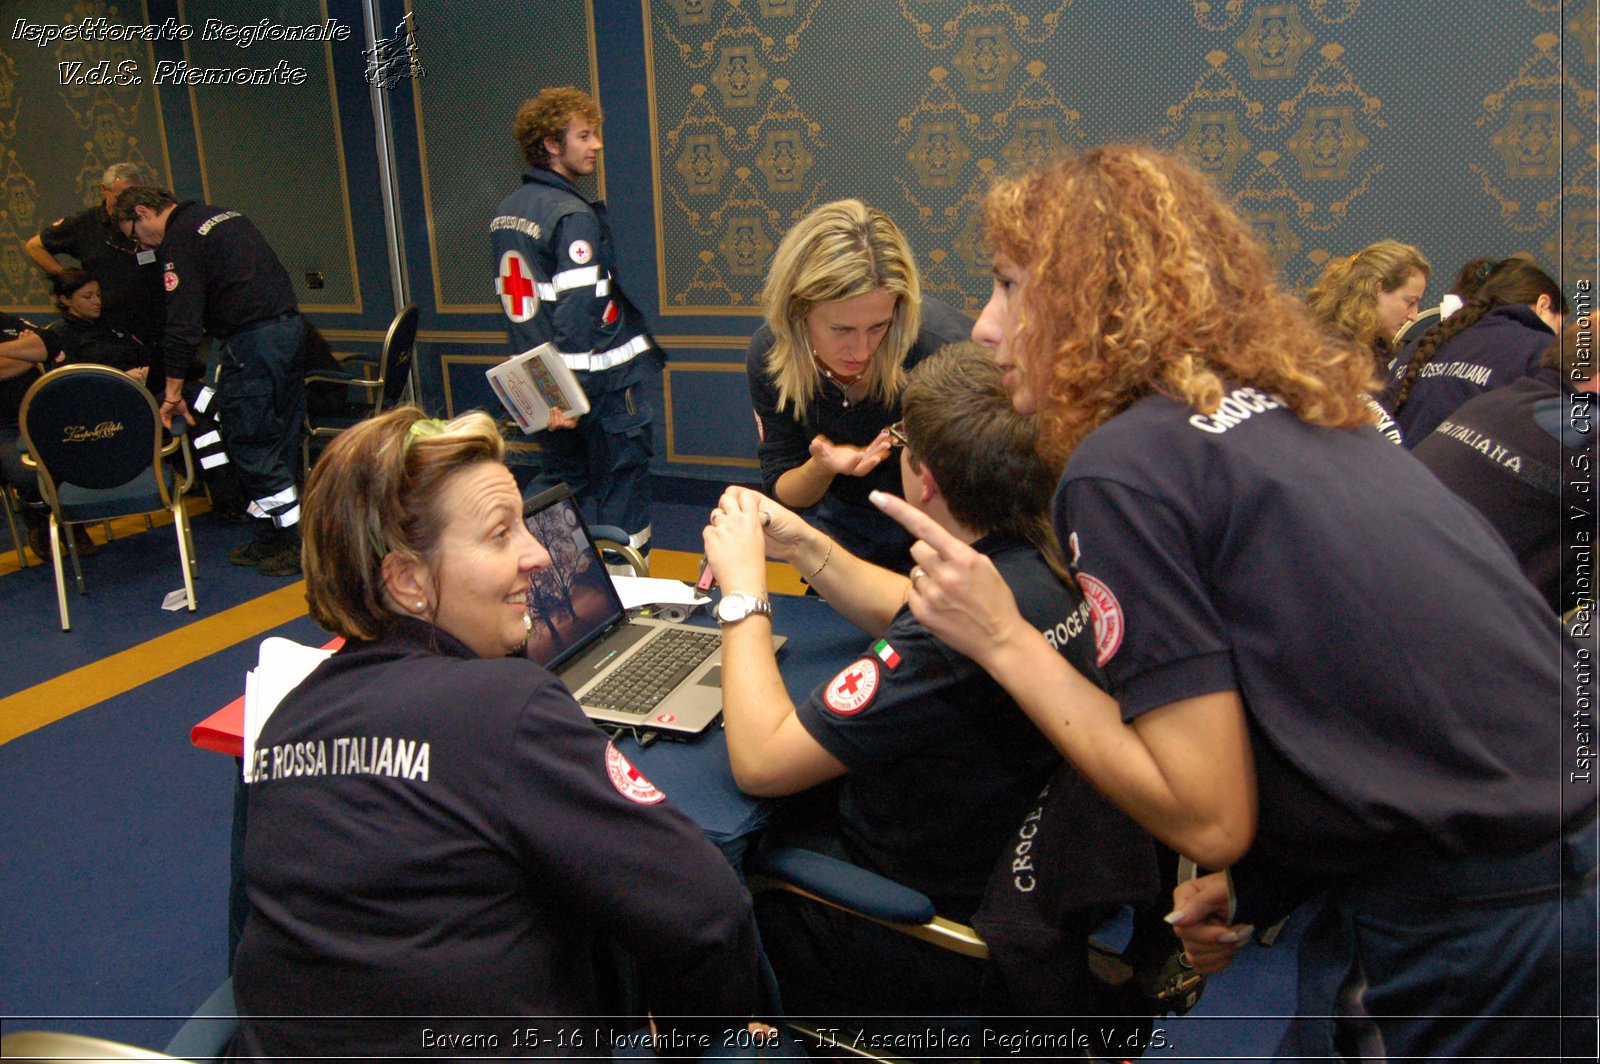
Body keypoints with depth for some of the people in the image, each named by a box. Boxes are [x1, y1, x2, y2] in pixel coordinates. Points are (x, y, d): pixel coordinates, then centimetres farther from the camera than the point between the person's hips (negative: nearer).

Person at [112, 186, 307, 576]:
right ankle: (269, 540, 18)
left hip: (252, 342, -9)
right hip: (291, 327, 9)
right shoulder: (225, 215, 20)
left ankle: (299, 544, -1)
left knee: (249, 445, -2)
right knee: (277, 443, 11)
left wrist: (173, 392, -7)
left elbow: (183, 322, -11)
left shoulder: (180, 239, -6)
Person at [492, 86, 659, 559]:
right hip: (603, 379, -8)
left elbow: (516, 298, 15)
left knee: (560, 483, 20)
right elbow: (579, 309, -22)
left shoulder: (506, 212, 12)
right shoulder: (573, 215, -15)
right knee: (622, 489, 2)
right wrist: (574, 393, -24)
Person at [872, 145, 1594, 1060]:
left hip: (1475, 952, -8)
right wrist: (1260, 884, 15)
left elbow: (1207, 813, -15)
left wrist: (1002, 639, -9)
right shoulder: (1308, 414, 11)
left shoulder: (1122, 466, -15)